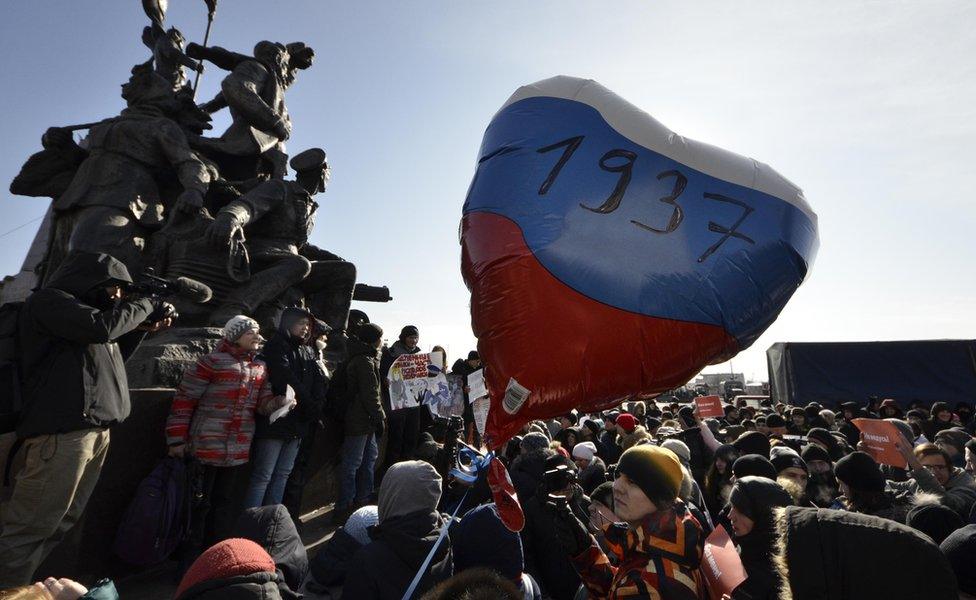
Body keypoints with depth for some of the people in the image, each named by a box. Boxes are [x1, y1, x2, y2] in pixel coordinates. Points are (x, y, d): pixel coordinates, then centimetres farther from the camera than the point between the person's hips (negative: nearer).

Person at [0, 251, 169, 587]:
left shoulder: (83, 307, 23)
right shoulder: (50, 300, -4)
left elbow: (111, 358, 27)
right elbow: (102, 327, -21)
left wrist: (143, 328, 15)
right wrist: (146, 305, -7)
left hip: (95, 431, 9)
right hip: (62, 431, -9)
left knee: (60, 523, 14)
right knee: (30, 527, -4)